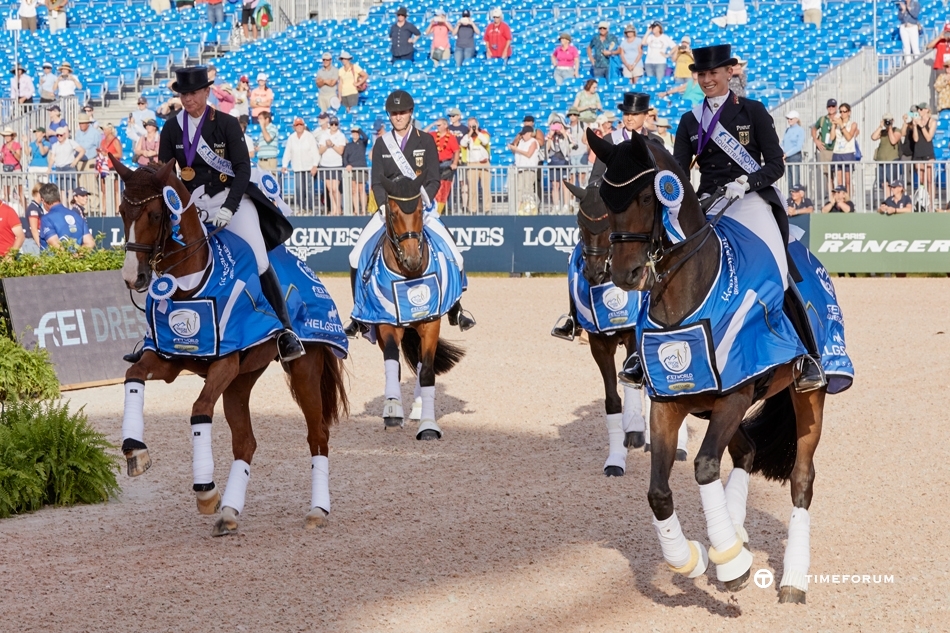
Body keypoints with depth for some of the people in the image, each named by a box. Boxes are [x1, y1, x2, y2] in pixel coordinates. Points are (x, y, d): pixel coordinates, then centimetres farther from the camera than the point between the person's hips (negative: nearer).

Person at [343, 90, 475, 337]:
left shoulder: (426, 141, 1)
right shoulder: (382, 144, 5)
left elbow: (433, 180, -4)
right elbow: (377, 182, 0)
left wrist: (421, 202, -20)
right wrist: (384, 206, -17)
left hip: (422, 209, -1)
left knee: (453, 257, -11)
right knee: (357, 257, -13)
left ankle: (455, 310, 11)